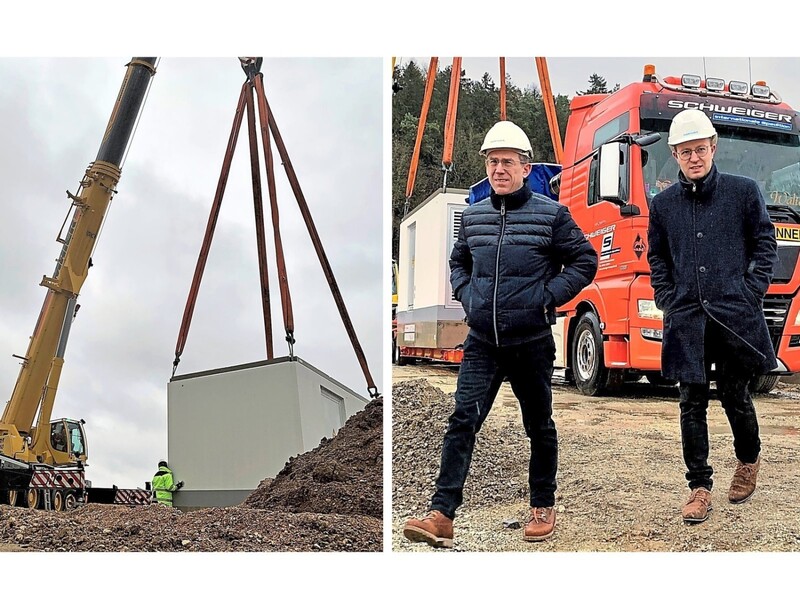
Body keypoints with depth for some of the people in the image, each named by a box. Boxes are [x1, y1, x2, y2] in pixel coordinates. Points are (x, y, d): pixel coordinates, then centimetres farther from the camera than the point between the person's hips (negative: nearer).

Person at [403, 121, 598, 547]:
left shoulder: (551, 215, -4)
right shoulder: (473, 216, 7)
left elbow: (584, 261, 0)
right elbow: (458, 262, 24)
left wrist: (548, 296, -9)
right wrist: (465, 296, 8)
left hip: (532, 342, -2)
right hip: (482, 343, 3)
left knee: (539, 427, 12)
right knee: (462, 421, -8)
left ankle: (543, 507, 28)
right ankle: (441, 514, -9)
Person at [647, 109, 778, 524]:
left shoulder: (743, 191, 3)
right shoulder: (663, 204, 9)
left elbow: (765, 243, 6)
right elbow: (657, 257, 18)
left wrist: (751, 292, -3)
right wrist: (667, 300, 6)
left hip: (735, 316, -1)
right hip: (687, 319, 2)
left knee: (735, 395, 9)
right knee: (692, 404, 2)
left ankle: (749, 459, 38)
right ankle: (700, 487, 11)